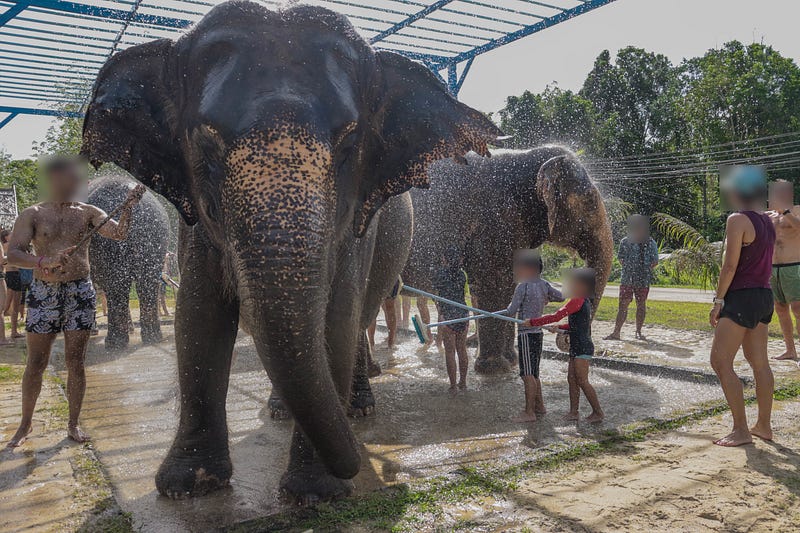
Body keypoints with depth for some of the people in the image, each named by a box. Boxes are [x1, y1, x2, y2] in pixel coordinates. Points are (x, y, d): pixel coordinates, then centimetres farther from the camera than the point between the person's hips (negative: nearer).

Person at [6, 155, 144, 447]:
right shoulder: (33, 214, 1)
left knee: (75, 362, 4)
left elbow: (118, 234, -8)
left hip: (80, 293, 1)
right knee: (35, 364, 6)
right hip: (43, 292, -1)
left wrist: (128, 207, -25)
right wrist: (44, 263, -28)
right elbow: (12, 253, -10)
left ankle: (73, 423, 16)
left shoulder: (88, 213, 6)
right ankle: (26, 423, 24)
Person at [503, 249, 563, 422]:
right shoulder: (544, 285, 6)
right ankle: (539, 406, 26)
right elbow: (560, 297, 18)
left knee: (528, 374, -5)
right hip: (538, 332, 8)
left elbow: (511, 312, -13)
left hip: (526, 333, -8)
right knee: (534, 373, 18)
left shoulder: (523, 287, -14)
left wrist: (508, 308, 8)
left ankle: (529, 412, -3)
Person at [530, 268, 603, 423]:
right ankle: (574, 412, 17)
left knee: (582, 381, -3)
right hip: (577, 347, 10)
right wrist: (559, 327, 8)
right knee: (571, 378, 11)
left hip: (582, 348, -10)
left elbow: (556, 316, -25)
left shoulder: (578, 300, -19)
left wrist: (532, 322, -21)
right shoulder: (585, 300, 12)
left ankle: (598, 412, 6)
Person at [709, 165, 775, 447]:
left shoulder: (738, 220, -14)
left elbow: (730, 265, -16)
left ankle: (741, 430, -3)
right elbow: (766, 264, 19)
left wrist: (718, 300, -13)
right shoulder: (767, 221, 12)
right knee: (759, 363, 15)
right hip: (764, 296, 9)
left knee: (720, 361, -5)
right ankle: (764, 425, 23)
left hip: (741, 297, -9)